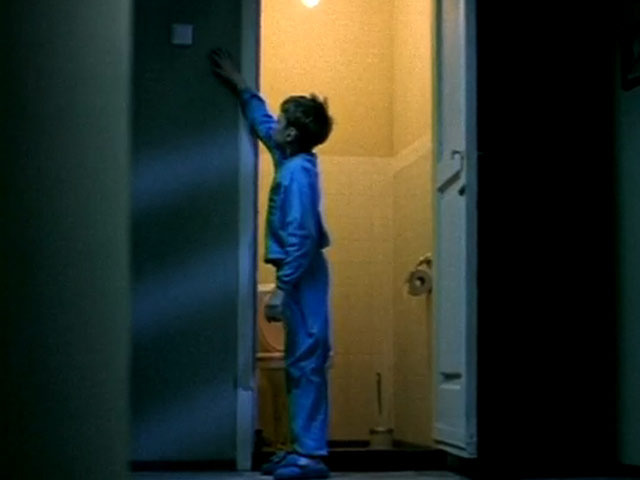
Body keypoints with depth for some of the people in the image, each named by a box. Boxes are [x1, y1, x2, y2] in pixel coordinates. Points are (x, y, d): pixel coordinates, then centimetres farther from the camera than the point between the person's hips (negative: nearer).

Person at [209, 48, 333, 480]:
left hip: (302, 277, -10)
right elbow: (261, 124, 30)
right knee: (301, 364, 10)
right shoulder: (292, 160, 12)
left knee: (306, 363, -9)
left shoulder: (298, 171, -16)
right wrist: (240, 85, 34)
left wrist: (281, 289, -23)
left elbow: (301, 236, -22)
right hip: (300, 274, 10)